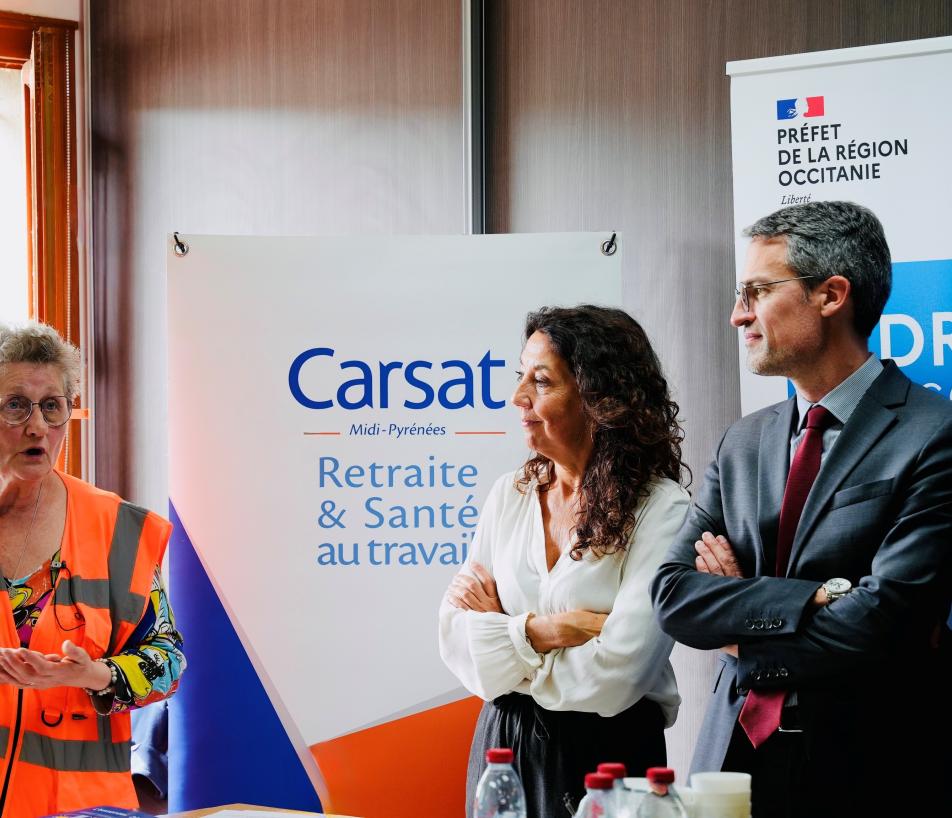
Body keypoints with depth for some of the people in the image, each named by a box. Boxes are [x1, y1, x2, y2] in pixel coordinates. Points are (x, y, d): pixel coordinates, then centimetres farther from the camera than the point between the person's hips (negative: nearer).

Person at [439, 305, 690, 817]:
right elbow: (457, 645, -1)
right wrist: (542, 630, -15)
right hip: (504, 748, 5)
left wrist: (503, 630, -11)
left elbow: (611, 678, -21)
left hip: (607, 754, -5)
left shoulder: (662, 511, -14)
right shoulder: (510, 496, 2)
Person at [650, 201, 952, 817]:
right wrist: (816, 598, -15)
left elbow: (886, 621, -20)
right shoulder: (745, 442, 10)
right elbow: (672, 594, 0)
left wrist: (740, 634, -6)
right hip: (736, 759, 5)